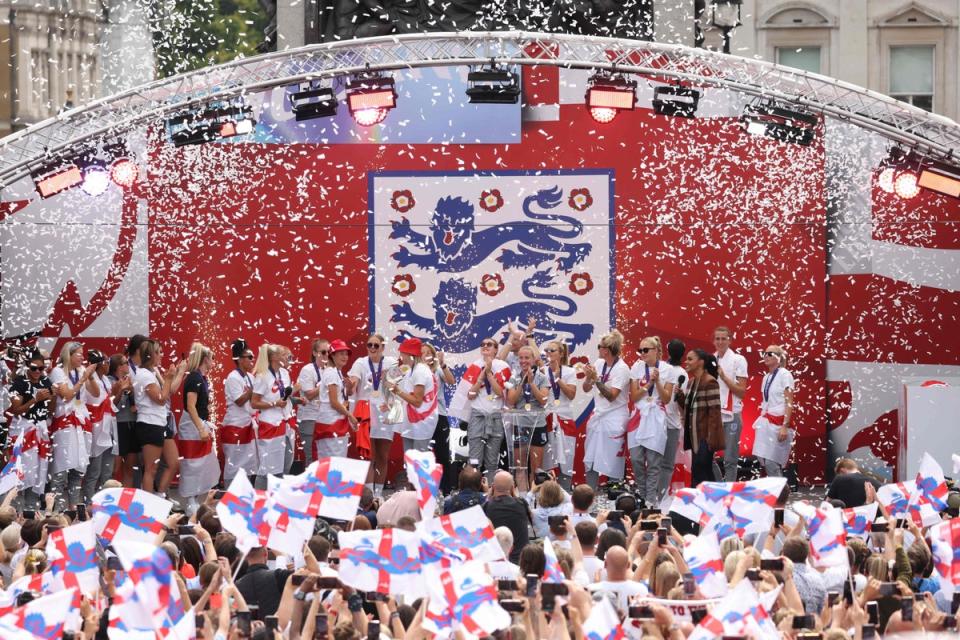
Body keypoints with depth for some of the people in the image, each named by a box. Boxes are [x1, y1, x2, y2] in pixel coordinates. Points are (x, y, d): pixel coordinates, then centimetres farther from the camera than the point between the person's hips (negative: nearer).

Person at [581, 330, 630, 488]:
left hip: (614, 419, -7)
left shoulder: (622, 369, -13)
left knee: (612, 462, -3)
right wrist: (588, 377, -11)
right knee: (590, 459, 9)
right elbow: (586, 388, 9)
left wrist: (596, 379, -24)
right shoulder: (599, 364, 5)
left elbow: (611, 396, -20)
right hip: (598, 415, 7)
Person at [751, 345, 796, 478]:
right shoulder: (767, 377, 14)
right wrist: (760, 422, 13)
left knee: (771, 463, -11)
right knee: (764, 460, 4)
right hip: (766, 423, 8)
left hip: (779, 422, -8)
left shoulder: (784, 375, -8)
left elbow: (789, 403, -13)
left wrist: (785, 426, -20)